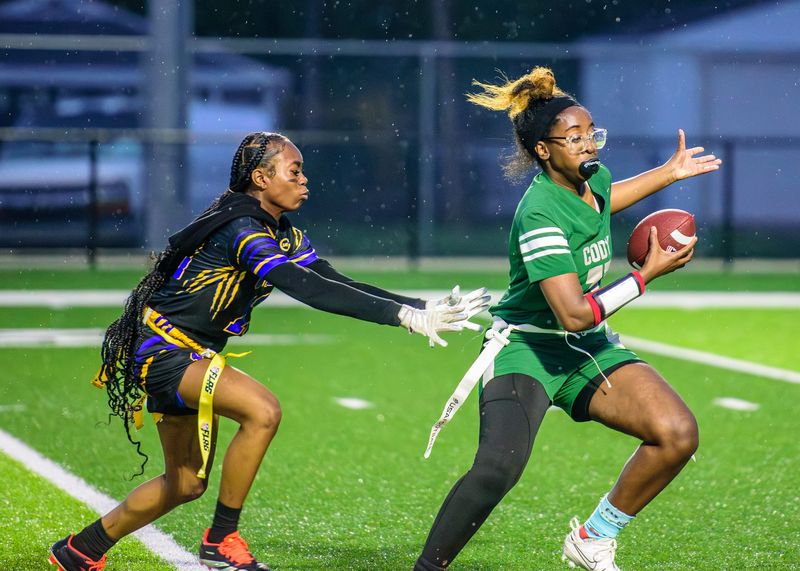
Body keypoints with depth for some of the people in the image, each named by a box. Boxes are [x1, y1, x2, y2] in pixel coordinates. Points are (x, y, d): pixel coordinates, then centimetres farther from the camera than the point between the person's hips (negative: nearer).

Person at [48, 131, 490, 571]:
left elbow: (337, 283, 0)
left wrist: (421, 307, -12)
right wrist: (404, 315, -40)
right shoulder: (241, 229, -24)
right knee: (262, 411, -29)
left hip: (192, 356, 10)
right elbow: (306, 288, -36)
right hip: (161, 349, -10)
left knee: (185, 485, 16)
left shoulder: (284, 235, 6)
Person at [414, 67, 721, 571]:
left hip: (586, 349, 8)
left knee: (678, 434, -12)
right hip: (525, 347, -8)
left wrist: (670, 172, 30)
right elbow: (574, 313, -30)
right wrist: (649, 274, -21)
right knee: (499, 469, -32)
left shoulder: (594, 178, 1)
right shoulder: (539, 216, -25)